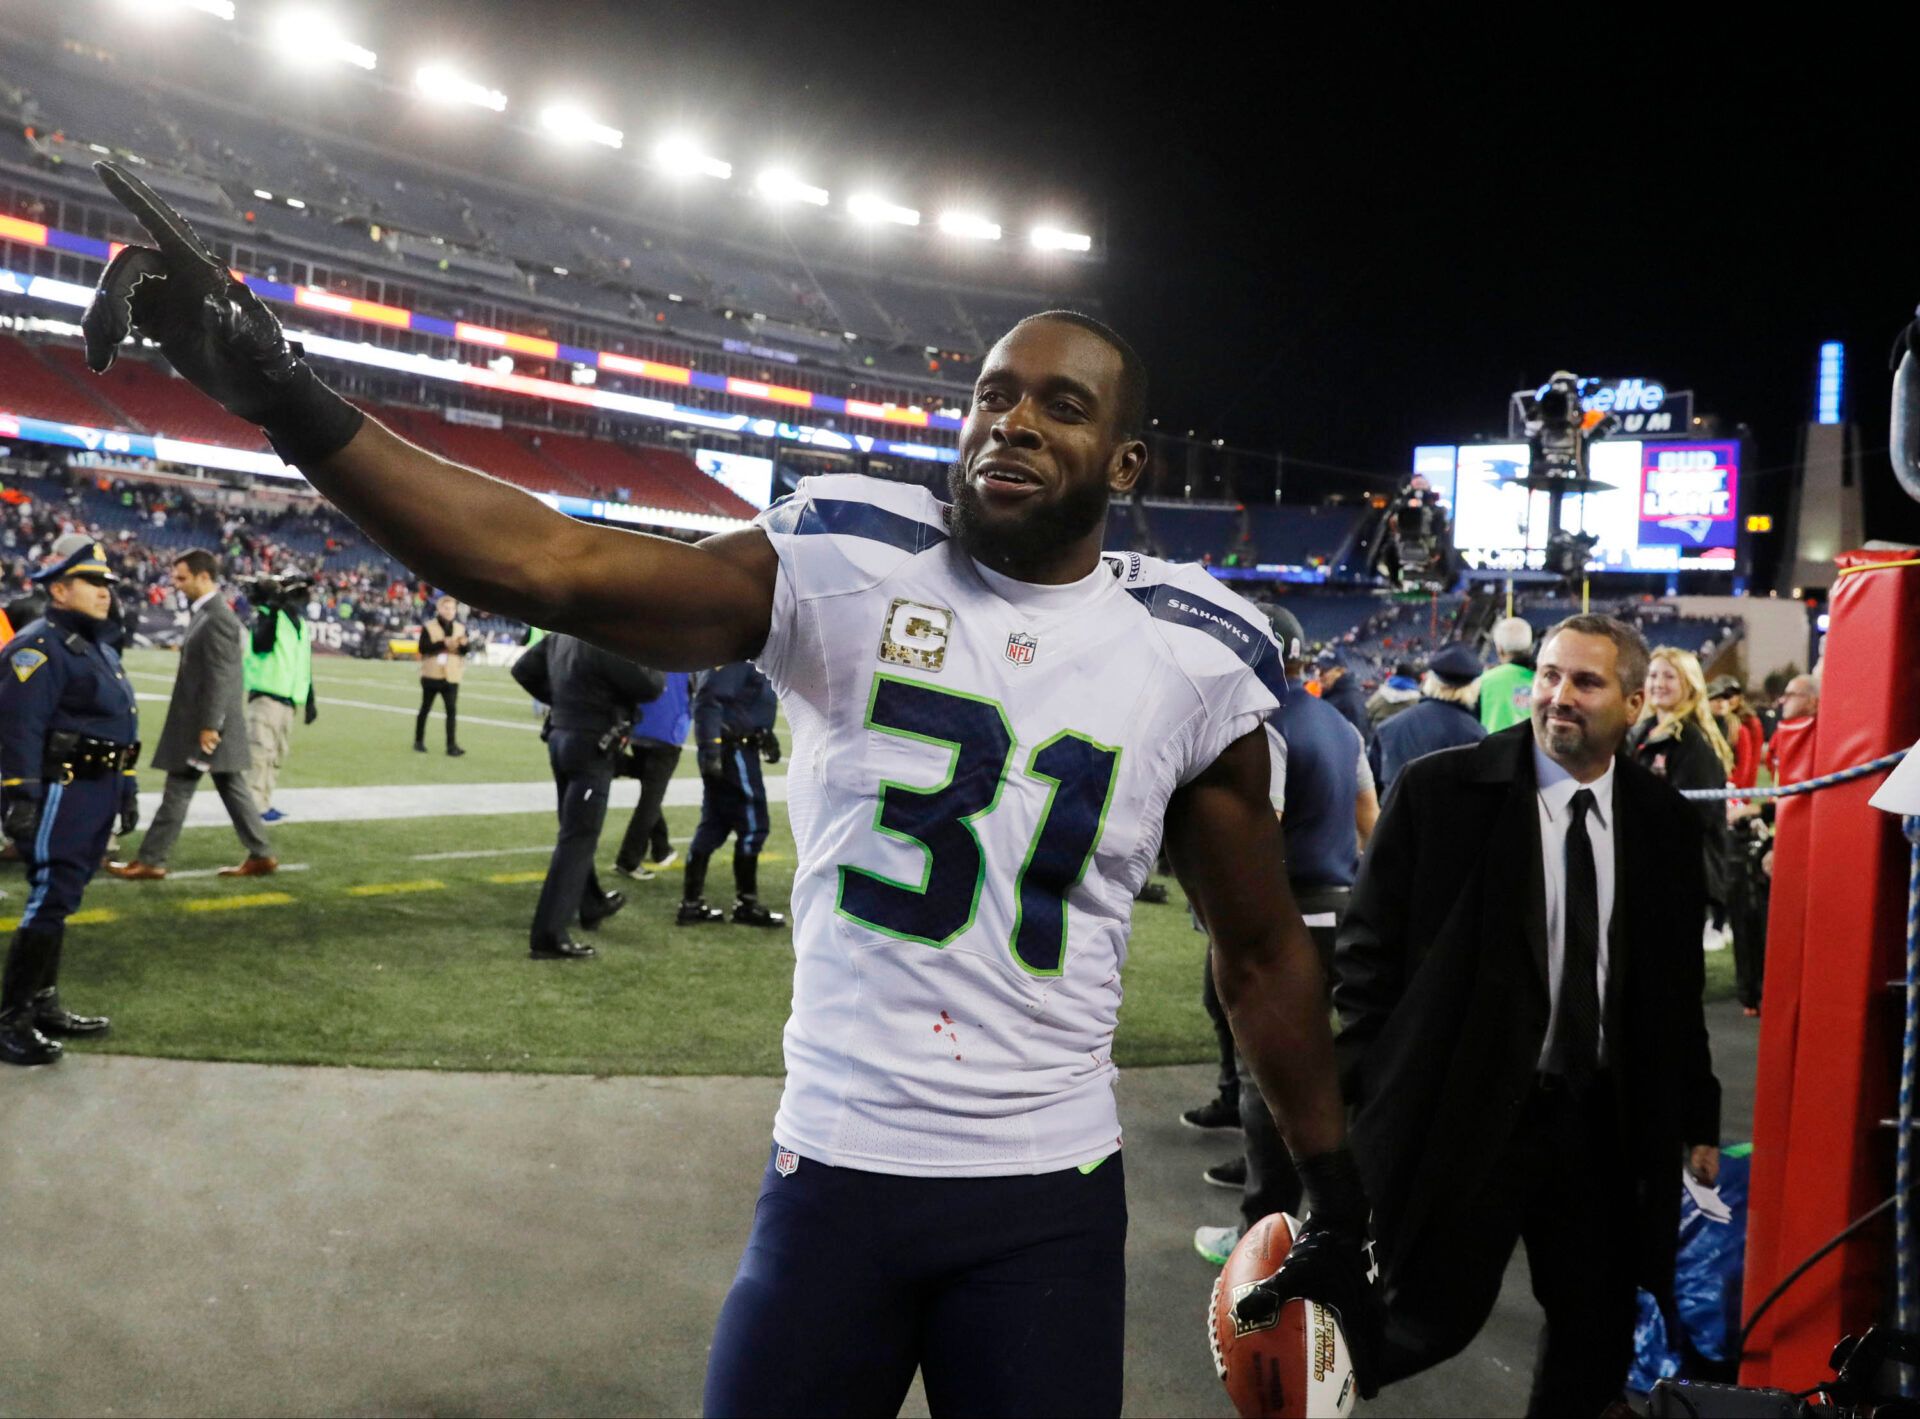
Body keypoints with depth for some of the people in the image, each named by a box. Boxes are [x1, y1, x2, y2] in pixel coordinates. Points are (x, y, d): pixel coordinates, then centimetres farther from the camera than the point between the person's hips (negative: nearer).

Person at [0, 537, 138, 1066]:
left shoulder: (101, 651, 18)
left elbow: (121, 726, 23)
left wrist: (127, 790, 22)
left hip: (97, 796, 10)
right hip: (60, 796, -9)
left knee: (58, 903, 15)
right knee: (48, 903, -9)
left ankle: (44, 1006, 24)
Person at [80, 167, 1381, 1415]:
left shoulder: (1191, 657, -1)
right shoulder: (853, 568, -5)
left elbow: (1263, 952, 8)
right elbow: (545, 564, -13)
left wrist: (1340, 1200, 12)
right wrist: (278, 389, -20)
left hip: (1052, 1206, 1)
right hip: (833, 1171, 0)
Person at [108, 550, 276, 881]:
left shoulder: (217, 618, -17)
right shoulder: (208, 614, 14)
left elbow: (220, 677, -21)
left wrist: (209, 726, -21)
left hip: (208, 725, -10)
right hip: (202, 721, 10)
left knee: (178, 792, -2)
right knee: (232, 790, 11)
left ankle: (151, 861, 6)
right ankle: (261, 855, 14)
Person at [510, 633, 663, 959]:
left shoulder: (563, 634, 5)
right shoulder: (605, 643, -22)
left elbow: (523, 670, 14)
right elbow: (649, 687, -17)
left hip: (561, 737, 9)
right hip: (590, 747, -9)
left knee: (576, 831, 23)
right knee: (577, 839, -6)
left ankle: (591, 904, 42)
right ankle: (549, 936, -9)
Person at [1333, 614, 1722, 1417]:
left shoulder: (1664, 821, 4)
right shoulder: (1440, 791, -8)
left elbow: (1679, 984, 12)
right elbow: (1368, 951, -6)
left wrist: (1697, 1116, 13)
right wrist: (1367, 1103, -9)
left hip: (1606, 1120, 5)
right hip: (1465, 1111, -4)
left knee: (1599, 1337, 14)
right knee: (1430, 1320, 0)